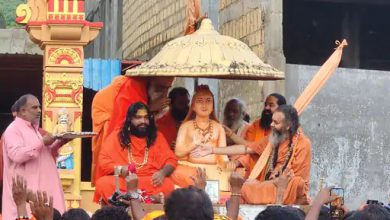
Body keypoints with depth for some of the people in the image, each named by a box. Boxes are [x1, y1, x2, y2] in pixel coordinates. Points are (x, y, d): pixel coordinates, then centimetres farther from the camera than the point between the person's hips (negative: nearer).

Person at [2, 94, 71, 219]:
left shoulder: (34, 129, 20)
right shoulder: (13, 130, -8)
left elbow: (44, 155, 26)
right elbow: (16, 155, -23)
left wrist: (59, 143, 9)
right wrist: (42, 142, -21)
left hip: (39, 187, 9)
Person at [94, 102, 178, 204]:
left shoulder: (157, 136, 15)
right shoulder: (117, 136, 10)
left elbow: (171, 160, 10)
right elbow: (103, 162, 4)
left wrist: (163, 172, -14)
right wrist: (120, 169, -17)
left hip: (150, 182, 1)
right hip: (121, 180, 0)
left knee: (167, 185, -32)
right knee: (103, 184, -32)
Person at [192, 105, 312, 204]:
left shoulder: (303, 144, -13)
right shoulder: (274, 138, 7)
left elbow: (295, 179, -14)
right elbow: (246, 149, 8)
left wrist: (267, 183, -14)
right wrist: (212, 150, 5)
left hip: (292, 191, -6)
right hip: (270, 187, 7)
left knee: (248, 188, -24)